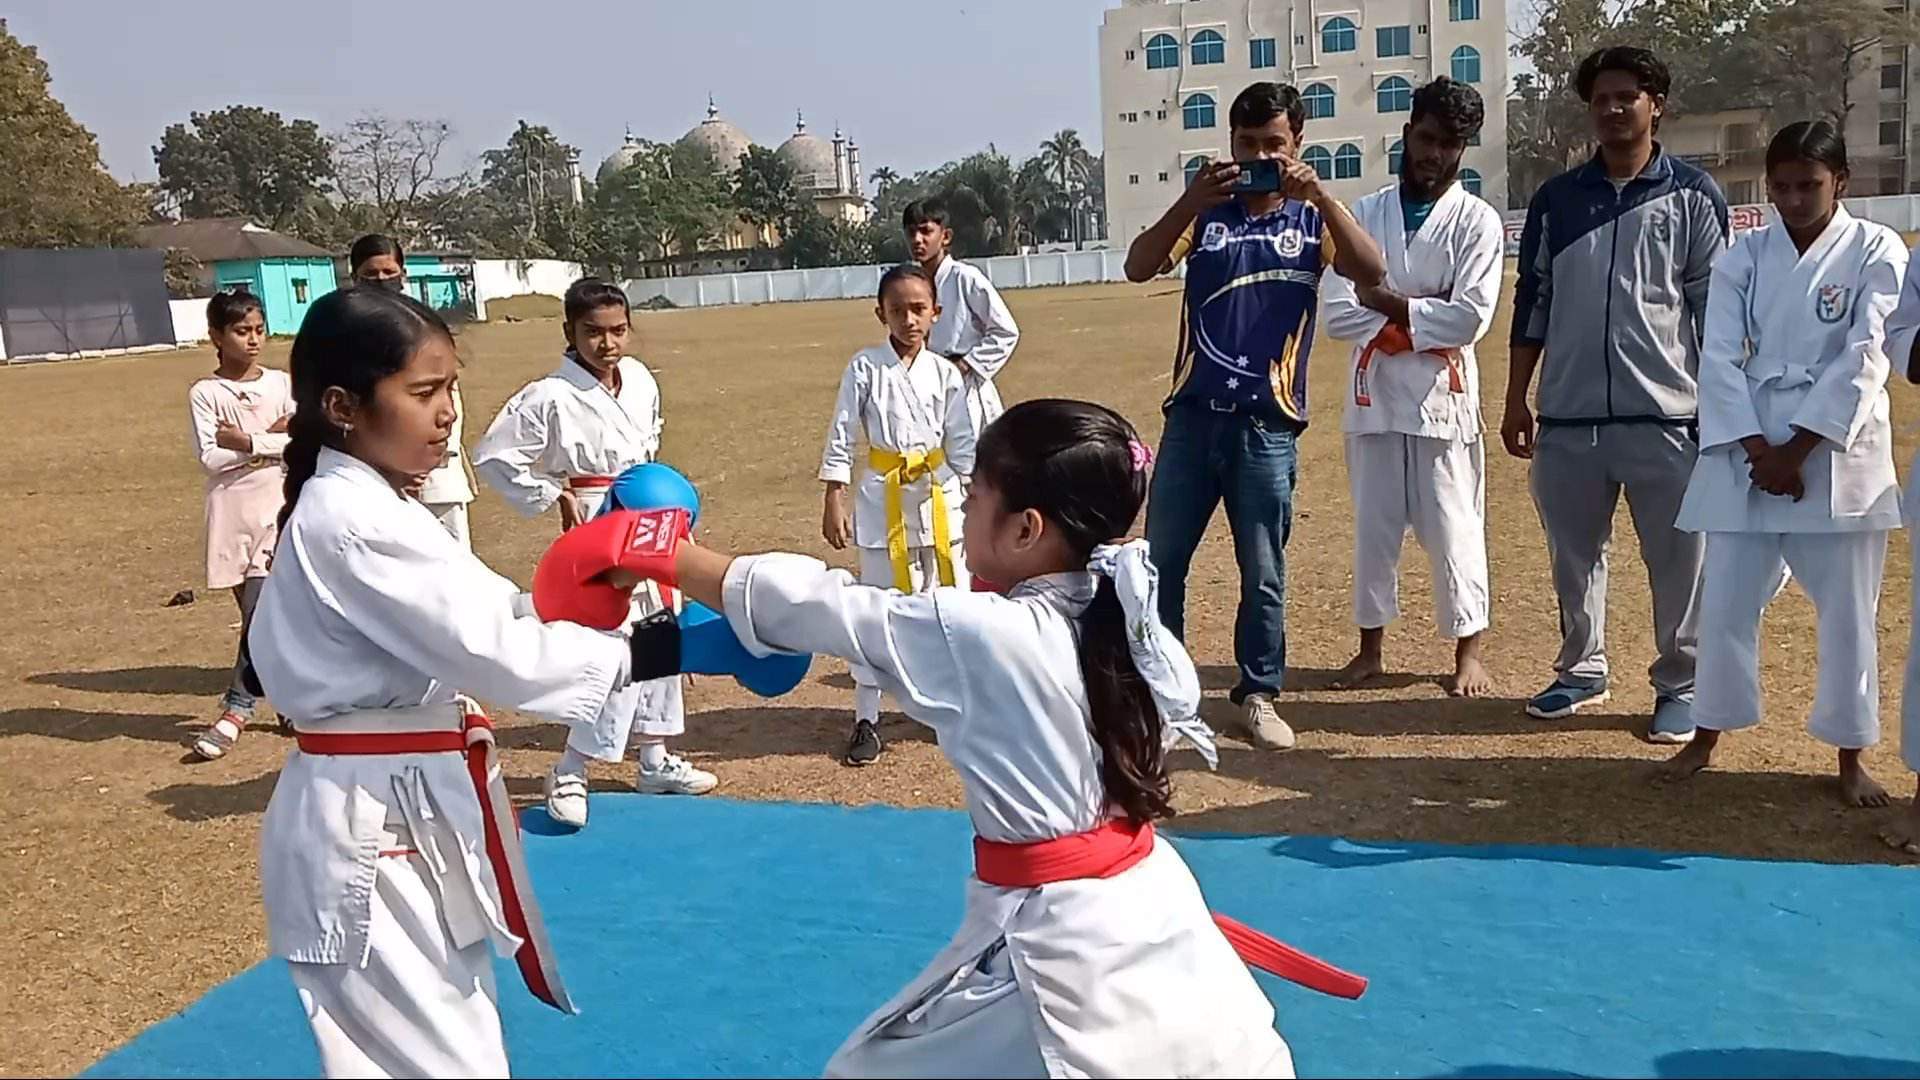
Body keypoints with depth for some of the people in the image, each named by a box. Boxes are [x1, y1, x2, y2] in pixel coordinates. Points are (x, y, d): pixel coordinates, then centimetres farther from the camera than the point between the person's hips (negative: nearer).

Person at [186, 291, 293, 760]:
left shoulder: (280, 383, 5)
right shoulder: (205, 393, 0)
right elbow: (210, 457, -9)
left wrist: (245, 442, -11)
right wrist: (270, 439, -11)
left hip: (277, 508, 0)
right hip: (232, 513, 0)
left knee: (260, 608, -10)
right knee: (258, 610, 7)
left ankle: (237, 707, -4)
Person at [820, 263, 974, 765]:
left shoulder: (945, 373, 1)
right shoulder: (864, 368, -5)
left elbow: (961, 444, 6)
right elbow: (840, 440, -4)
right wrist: (834, 502, -7)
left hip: (938, 494, 2)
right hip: (883, 496, -2)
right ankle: (866, 719, 13)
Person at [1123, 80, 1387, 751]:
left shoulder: (1312, 219, 5)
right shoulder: (1205, 212, 7)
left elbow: (1372, 274, -13)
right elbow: (1138, 268, -7)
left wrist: (1320, 196, -20)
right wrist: (1189, 202, -19)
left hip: (1267, 426, -1)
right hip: (1192, 418, 2)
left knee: (1263, 573, 7)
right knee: (1160, 561, 6)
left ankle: (1259, 694, 21)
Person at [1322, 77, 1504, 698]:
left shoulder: (1478, 221, -1)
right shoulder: (1364, 215, 6)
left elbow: (1471, 318, -13)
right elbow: (1338, 315, -3)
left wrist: (1388, 303, -10)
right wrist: (1419, 325, -10)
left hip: (1442, 394, -3)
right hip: (1373, 393, 3)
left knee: (1452, 528, 2)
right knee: (1373, 527, 10)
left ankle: (1468, 652, 16)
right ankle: (1371, 648, 23)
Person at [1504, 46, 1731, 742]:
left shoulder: (1692, 195, 2)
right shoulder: (1556, 199, 9)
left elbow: (1717, 309, 2)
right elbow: (1532, 303, 11)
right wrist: (1516, 400, 8)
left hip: (1666, 415, -3)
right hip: (1567, 418, 3)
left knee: (1679, 560, 4)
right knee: (1574, 555, 13)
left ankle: (1682, 685, 19)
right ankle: (1581, 672, 28)